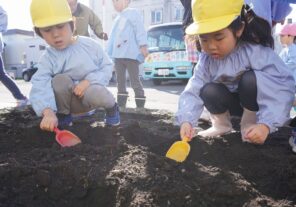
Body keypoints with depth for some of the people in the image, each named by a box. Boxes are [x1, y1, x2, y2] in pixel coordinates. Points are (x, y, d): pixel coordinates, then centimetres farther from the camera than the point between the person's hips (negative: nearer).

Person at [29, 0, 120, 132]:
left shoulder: (90, 45, -12)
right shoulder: (47, 58, -14)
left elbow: (107, 67, -7)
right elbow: (40, 87, -28)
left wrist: (89, 81, -26)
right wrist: (48, 112, -47)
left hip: (91, 90, -1)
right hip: (70, 100, 1)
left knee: (95, 93, -36)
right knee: (60, 80, -30)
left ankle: (111, 107, -1)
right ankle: (63, 115, -5)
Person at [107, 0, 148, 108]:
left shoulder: (133, 13, 2)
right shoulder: (117, 19, 26)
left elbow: (140, 30, -10)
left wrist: (143, 45, -22)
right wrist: (108, 53, 24)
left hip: (131, 54, -8)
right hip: (118, 55, 8)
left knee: (135, 81, -7)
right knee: (120, 82, 11)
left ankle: (140, 107, -2)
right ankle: (121, 105, 18)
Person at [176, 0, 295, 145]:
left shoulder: (256, 52, -30)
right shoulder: (206, 60, -16)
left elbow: (282, 89, -36)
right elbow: (193, 91, -21)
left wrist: (266, 125, -47)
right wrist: (186, 120, -38)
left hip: (252, 101, -3)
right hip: (232, 102, 3)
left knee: (251, 79, -33)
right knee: (208, 91, -27)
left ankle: (250, 122, -9)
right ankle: (221, 124, 2)